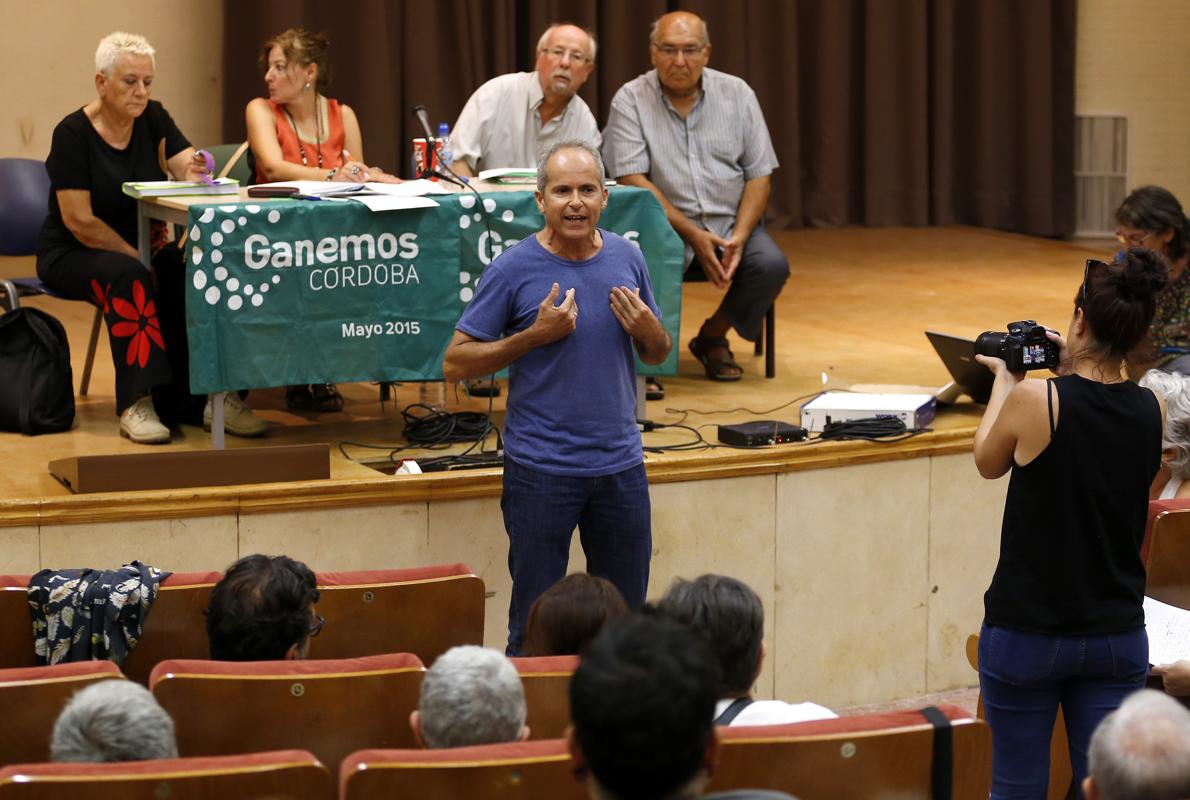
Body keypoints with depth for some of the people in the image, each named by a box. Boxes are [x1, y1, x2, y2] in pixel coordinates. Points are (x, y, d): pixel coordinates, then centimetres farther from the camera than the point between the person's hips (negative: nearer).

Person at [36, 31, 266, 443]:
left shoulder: (154, 119, 2)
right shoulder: (73, 133, -14)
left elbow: (188, 169, -11)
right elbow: (79, 220, -18)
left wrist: (196, 171, -35)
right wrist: (136, 258, -20)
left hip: (143, 243, 5)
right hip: (72, 253, -5)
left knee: (189, 277, -25)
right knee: (128, 278, -35)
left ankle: (204, 396, -27)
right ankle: (137, 404, -36)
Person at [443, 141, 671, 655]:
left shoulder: (627, 259, 5)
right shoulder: (514, 269, -7)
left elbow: (657, 355, 17)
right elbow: (455, 364, -8)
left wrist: (647, 330, -7)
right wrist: (536, 334, -17)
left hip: (620, 463, 4)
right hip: (541, 470, -4)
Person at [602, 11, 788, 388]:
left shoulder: (737, 94, 4)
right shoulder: (630, 100, -4)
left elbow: (759, 176, 3)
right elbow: (633, 181, -12)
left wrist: (738, 238, -13)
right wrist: (693, 235, -19)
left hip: (732, 220, 3)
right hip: (666, 223, -3)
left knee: (771, 265, -24)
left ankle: (713, 336, 4)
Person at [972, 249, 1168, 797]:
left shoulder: (1034, 400, -17)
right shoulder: (1152, 411, -5)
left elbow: (988, 462, 3)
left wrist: (1005, 379, 16)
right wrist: (1075, 371, 15)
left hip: (1027, 633, -3)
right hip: (1118, 637, 3)